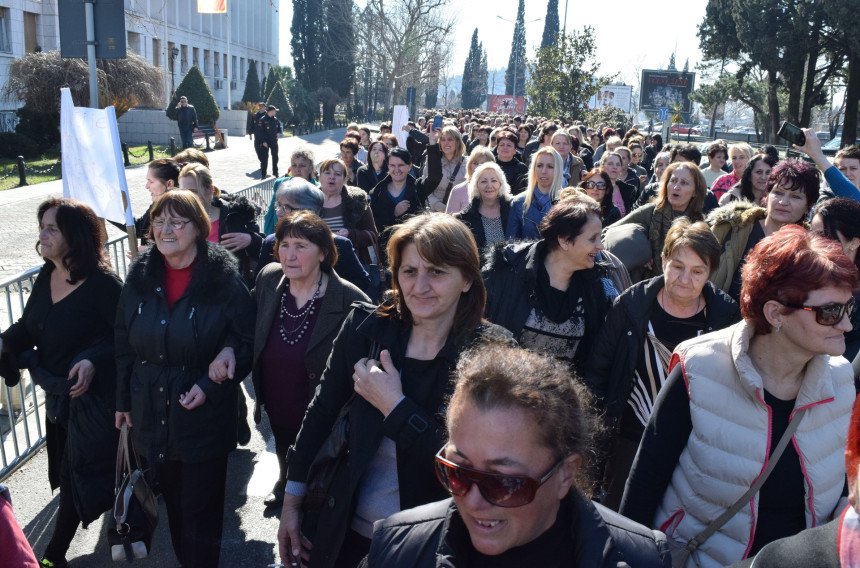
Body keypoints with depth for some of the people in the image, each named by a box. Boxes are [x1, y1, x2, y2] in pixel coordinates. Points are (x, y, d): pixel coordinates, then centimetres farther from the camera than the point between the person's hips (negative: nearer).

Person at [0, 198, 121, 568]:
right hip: (58, 396, 8)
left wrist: (93, 361, -33)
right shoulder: (46, 276, 1)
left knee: (76, 475, 5)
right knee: (69, 470, 23)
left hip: (92, 397, -8)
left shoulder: (103, 284, -23)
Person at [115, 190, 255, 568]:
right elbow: (124, 345, 10)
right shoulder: (140, 279, 1)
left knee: (201, 512, 6)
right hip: (152, 416, 4)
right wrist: (123, 400, 11)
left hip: (204, 419, -4)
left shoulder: (225, 281, -13)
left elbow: (246, 344, -8)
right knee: (173, 504, 19)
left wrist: (209, 385, -20)